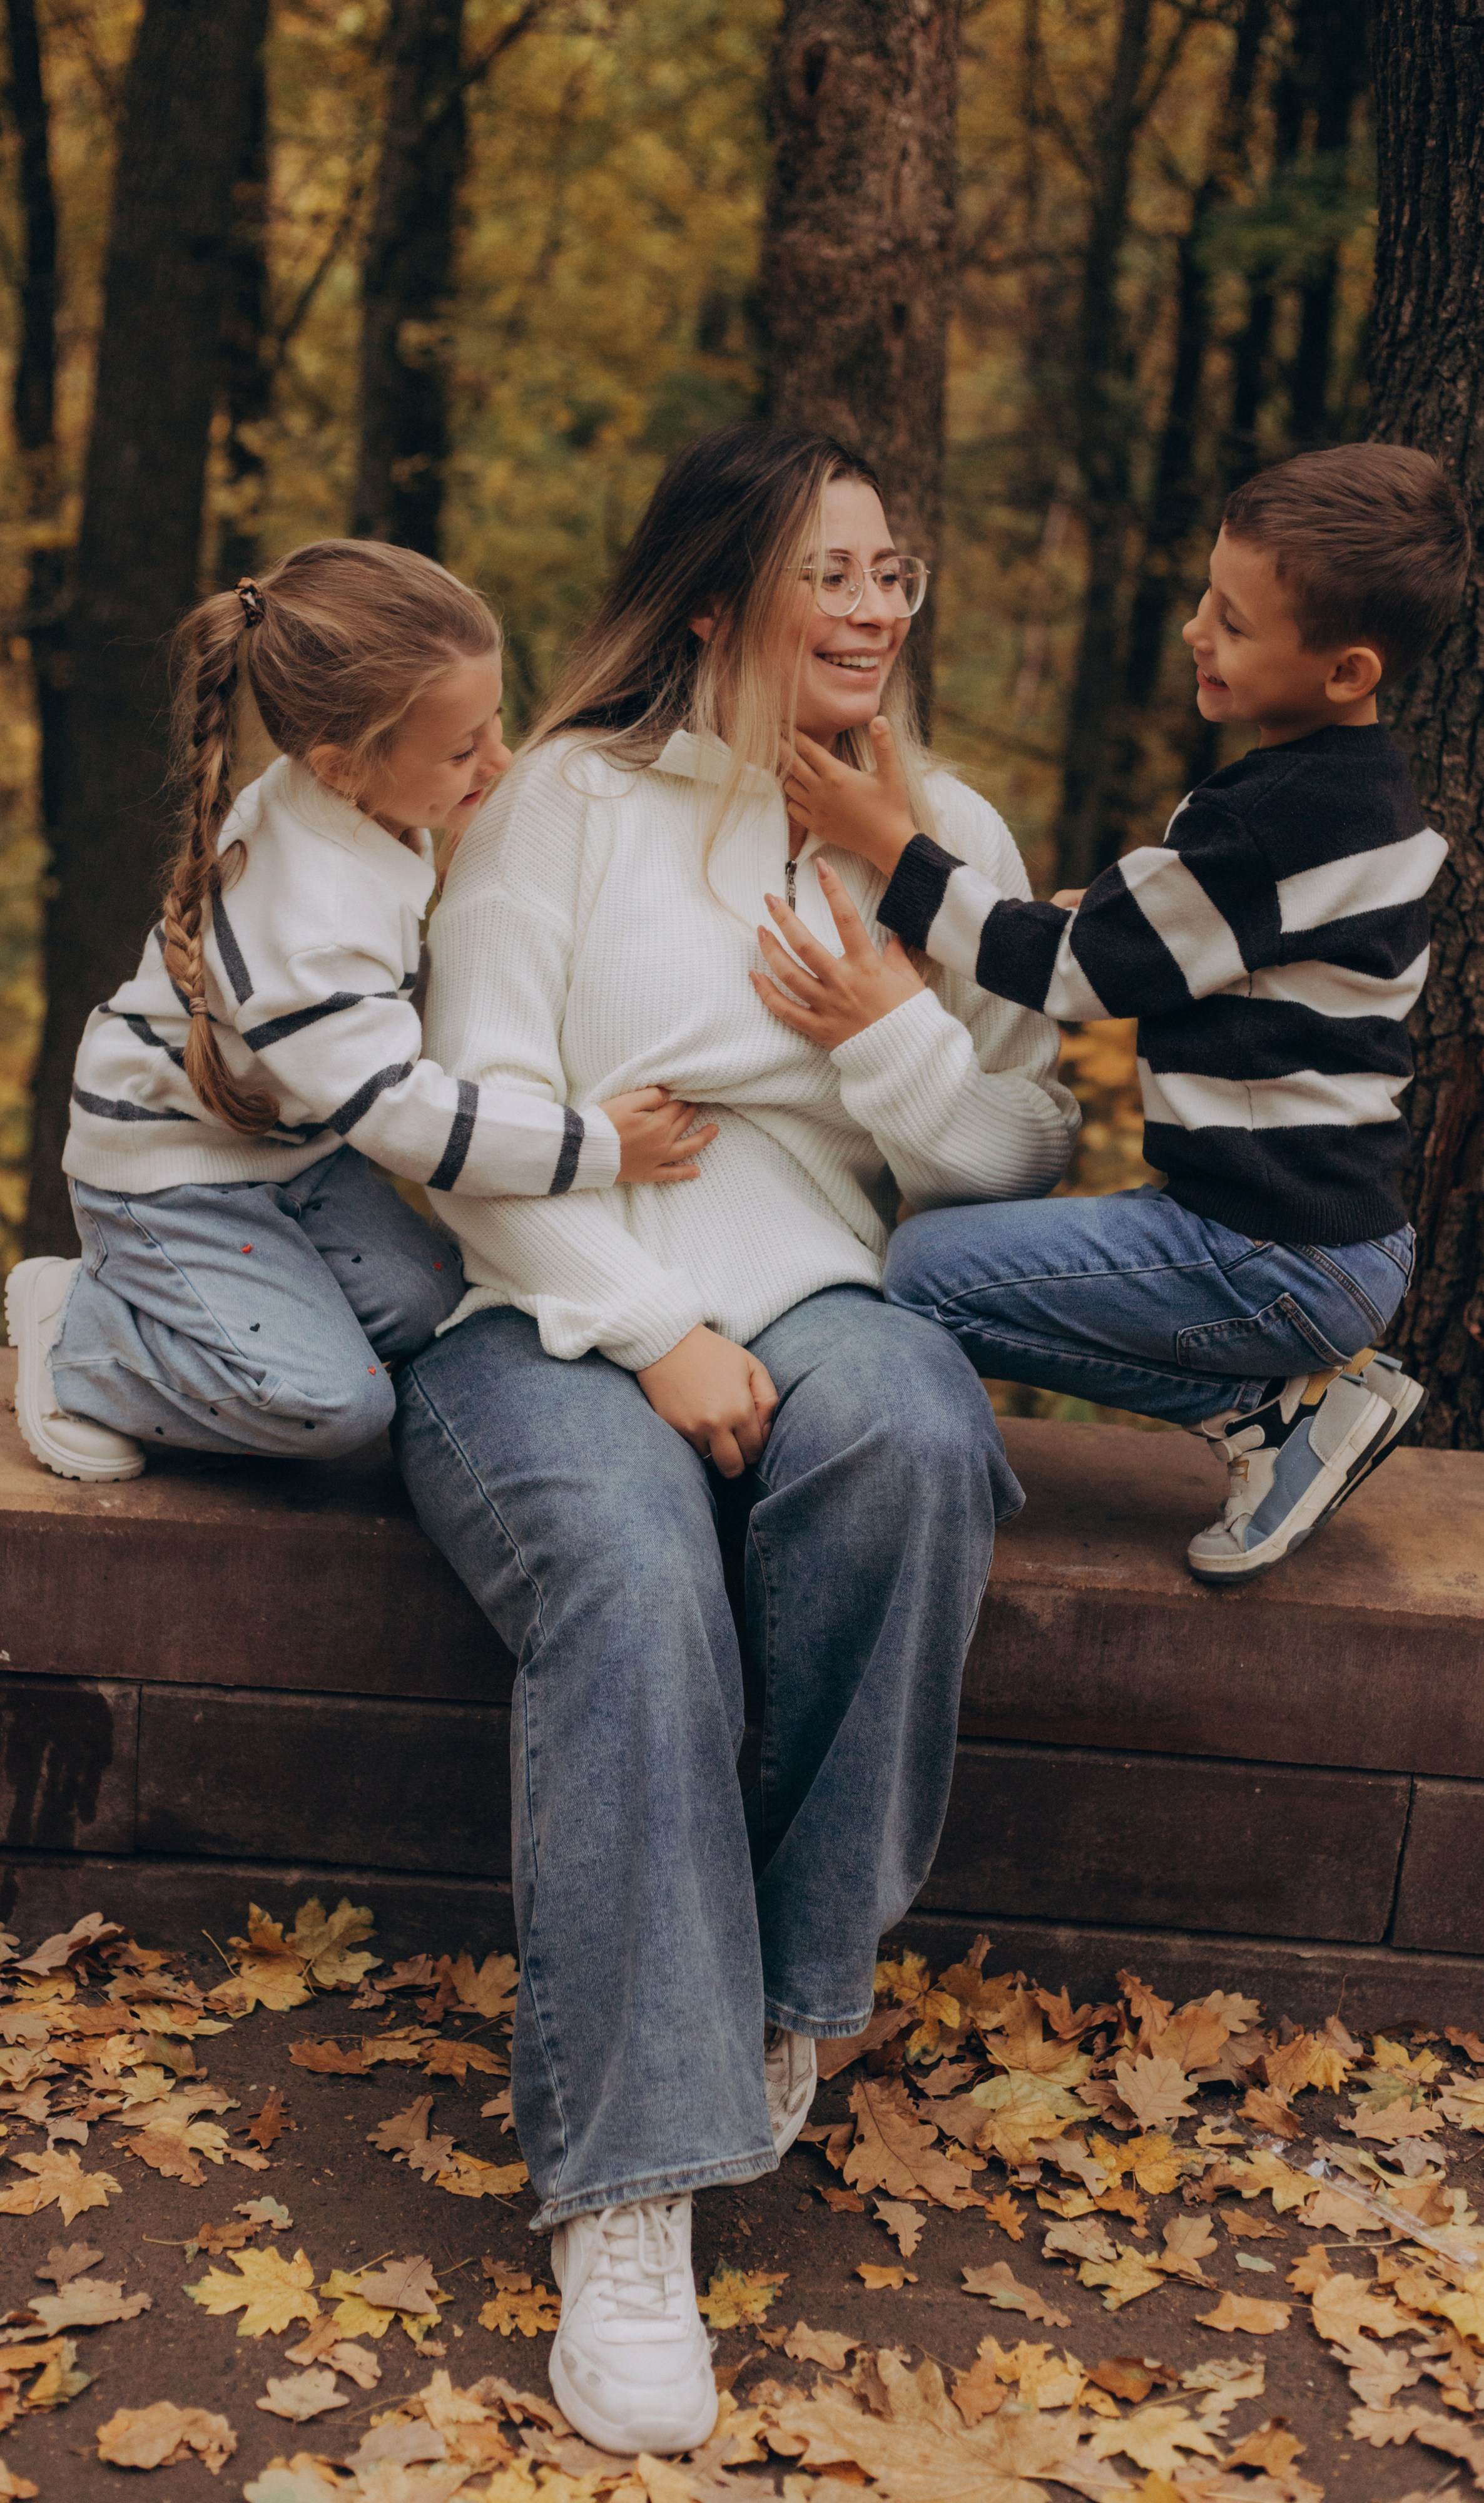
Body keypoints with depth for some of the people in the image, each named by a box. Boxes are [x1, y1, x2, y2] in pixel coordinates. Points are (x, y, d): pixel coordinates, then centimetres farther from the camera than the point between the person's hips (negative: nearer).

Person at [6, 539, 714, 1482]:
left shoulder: (347, 807, -8)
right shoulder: (311, 925, -37)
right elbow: (398, 1111, -32)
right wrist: (599, 1147, -28)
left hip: (292, 1141, 9)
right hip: (172, 1175, -9)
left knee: (427, 1299, -7)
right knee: (331, 1401, -19)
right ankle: (78, 1339, 2)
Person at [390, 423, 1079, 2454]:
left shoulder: (948, 834, 16)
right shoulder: (571, 797, 6)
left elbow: (1016, 1163, 14)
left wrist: (892, 1019, -5)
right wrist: (651, 1332, -14)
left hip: (816, 1303, 2)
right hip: (551, 1317, -2)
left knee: (912, 1439, -35)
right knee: (630, 1579, -35)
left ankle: (787, 1985, -16)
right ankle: (630, 2192, -30)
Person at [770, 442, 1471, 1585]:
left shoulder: (1275, 820, -22)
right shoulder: (1362, 786, 9)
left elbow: (1073, 968, -13)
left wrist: (895, 844, -7)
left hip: (1281, 1263, -10)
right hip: (1340, 1233, 10)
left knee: (915, 1271, -11)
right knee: (971, 1228, 20)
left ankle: (1272, 1405, -5)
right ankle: (1297, 1386, 9)